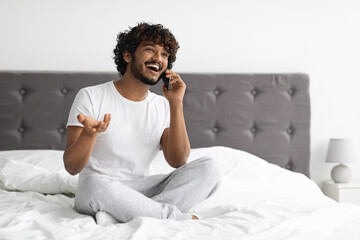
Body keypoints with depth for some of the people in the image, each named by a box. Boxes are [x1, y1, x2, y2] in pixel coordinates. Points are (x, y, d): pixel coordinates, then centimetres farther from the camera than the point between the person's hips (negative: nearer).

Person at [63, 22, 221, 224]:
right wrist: (90, 132, -32)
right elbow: (72, 167, -10)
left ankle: (119, 217, -28)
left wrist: (176, 103, -10)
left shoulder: (163, 106, 9)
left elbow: (178, 161, -5)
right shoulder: (90, 97, -4)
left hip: (143, 190, 4)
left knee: (209, 168, -16)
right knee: (96, 183, -40)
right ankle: (182, 218, -22)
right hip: (95, 192, -4)